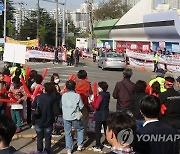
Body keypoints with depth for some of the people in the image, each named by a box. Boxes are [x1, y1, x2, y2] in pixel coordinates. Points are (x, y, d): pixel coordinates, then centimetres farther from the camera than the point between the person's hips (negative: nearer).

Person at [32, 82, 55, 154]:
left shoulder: (38, 97, -13)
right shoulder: (52, 99, -13)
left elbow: (33, 108, -5)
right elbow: (55, 110, -6)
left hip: (39, 121, 1)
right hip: (48, 121, -1)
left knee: (39, 137, 17)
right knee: (47, 138, 12)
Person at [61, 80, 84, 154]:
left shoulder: (63, 95, -4)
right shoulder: (77, 95, -11)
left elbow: (61, 105, 5)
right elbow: (81, 107, -6)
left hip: (66, 117, 2)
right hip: (75, 117, -2)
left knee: (67, 133, 11)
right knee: (80, 129, 21)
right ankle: (79, 145, 20)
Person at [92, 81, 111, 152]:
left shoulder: (100, 96, -21)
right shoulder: (107, 95, 3)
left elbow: (96, 106, -24)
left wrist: (92, 103, -7)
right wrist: (95, 102, 8)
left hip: (99, 116, -8)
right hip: (106, 115, 8)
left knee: (98, 131, 0)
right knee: (106, 129, 19)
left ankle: (98, 146, 2)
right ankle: (107, 143, 32)